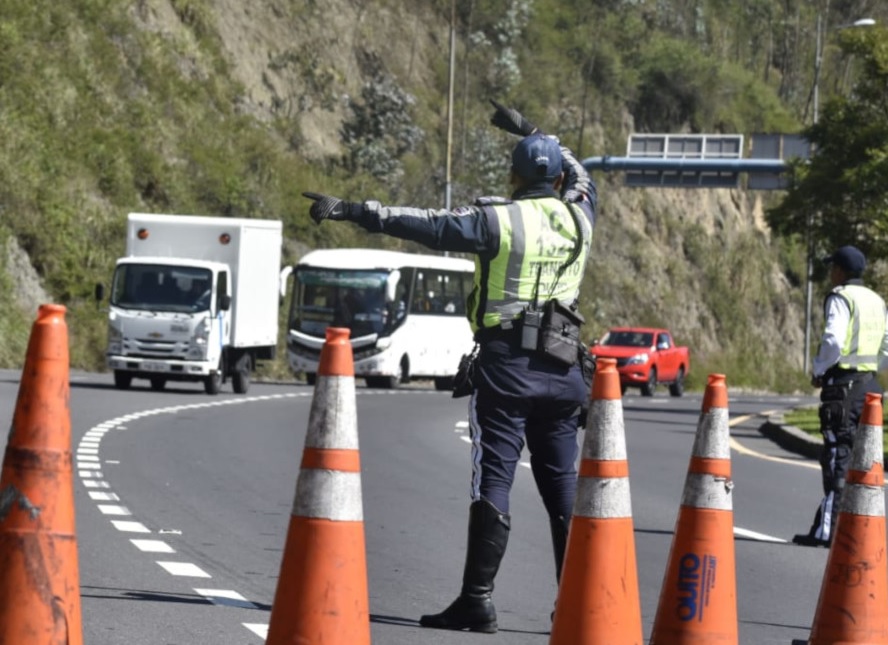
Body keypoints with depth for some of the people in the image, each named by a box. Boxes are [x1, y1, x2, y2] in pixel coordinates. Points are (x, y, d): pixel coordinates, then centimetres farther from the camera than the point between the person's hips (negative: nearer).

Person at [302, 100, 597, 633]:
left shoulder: (498, 220, -8)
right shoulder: (578, 217, 7)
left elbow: (427, 225, -14)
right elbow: (583, 180, 30)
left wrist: (354, 211, -13)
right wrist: (531, 132, 38)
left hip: (506, 364, -5)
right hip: (561, 367, 5)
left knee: (493, 480, -6)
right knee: (563, 483, 12)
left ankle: (478, 599, -10)